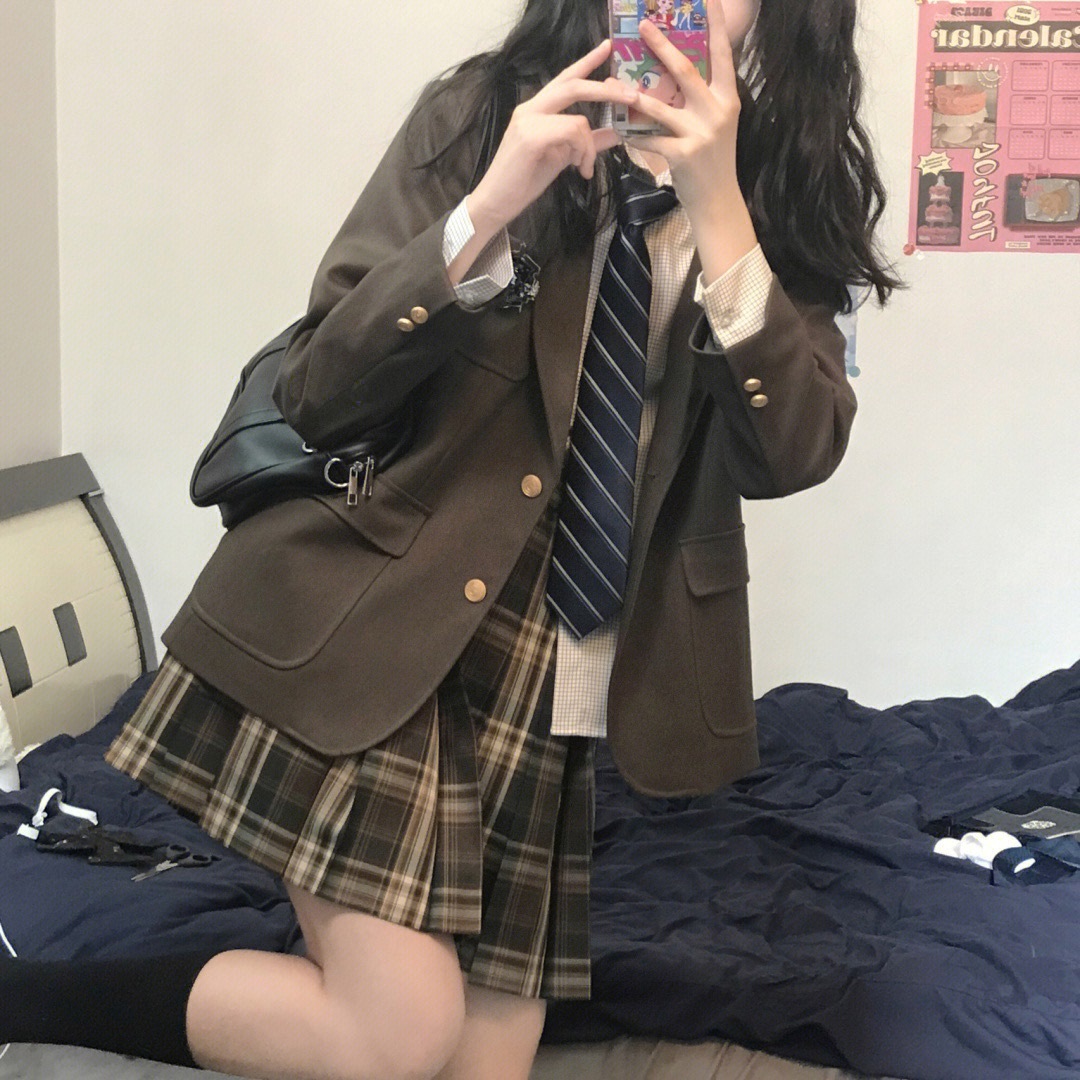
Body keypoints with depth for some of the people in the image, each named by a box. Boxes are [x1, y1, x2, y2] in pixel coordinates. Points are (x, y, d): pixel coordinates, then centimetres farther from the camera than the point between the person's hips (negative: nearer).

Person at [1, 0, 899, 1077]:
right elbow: (315, 394, -8)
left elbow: (792, 455, -10)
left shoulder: (785, 189, 5)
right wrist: (486, 214, -21)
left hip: (569, 682, 5)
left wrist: (717, 206, -20)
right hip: (378, 623, -4)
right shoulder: (482, 114, -2)